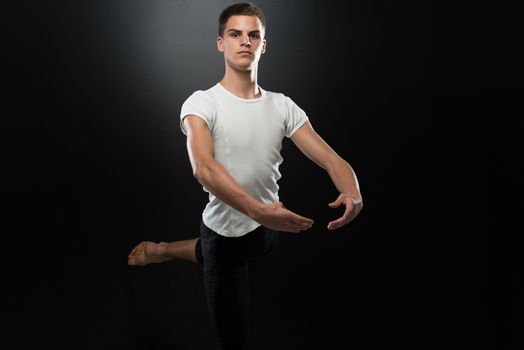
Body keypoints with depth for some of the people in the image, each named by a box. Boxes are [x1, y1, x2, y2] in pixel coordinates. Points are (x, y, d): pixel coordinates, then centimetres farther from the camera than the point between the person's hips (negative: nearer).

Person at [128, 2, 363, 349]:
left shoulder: (283, 106, -4)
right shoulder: (202, 104, -17)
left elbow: (331, 157, -11)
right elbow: (203, 167, -35)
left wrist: (353, 193, -34)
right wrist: (257, 210, -51)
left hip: (268, 227, 6)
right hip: (226, 231, -5)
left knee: (214, 255, 36)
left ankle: (158, 250, 62)